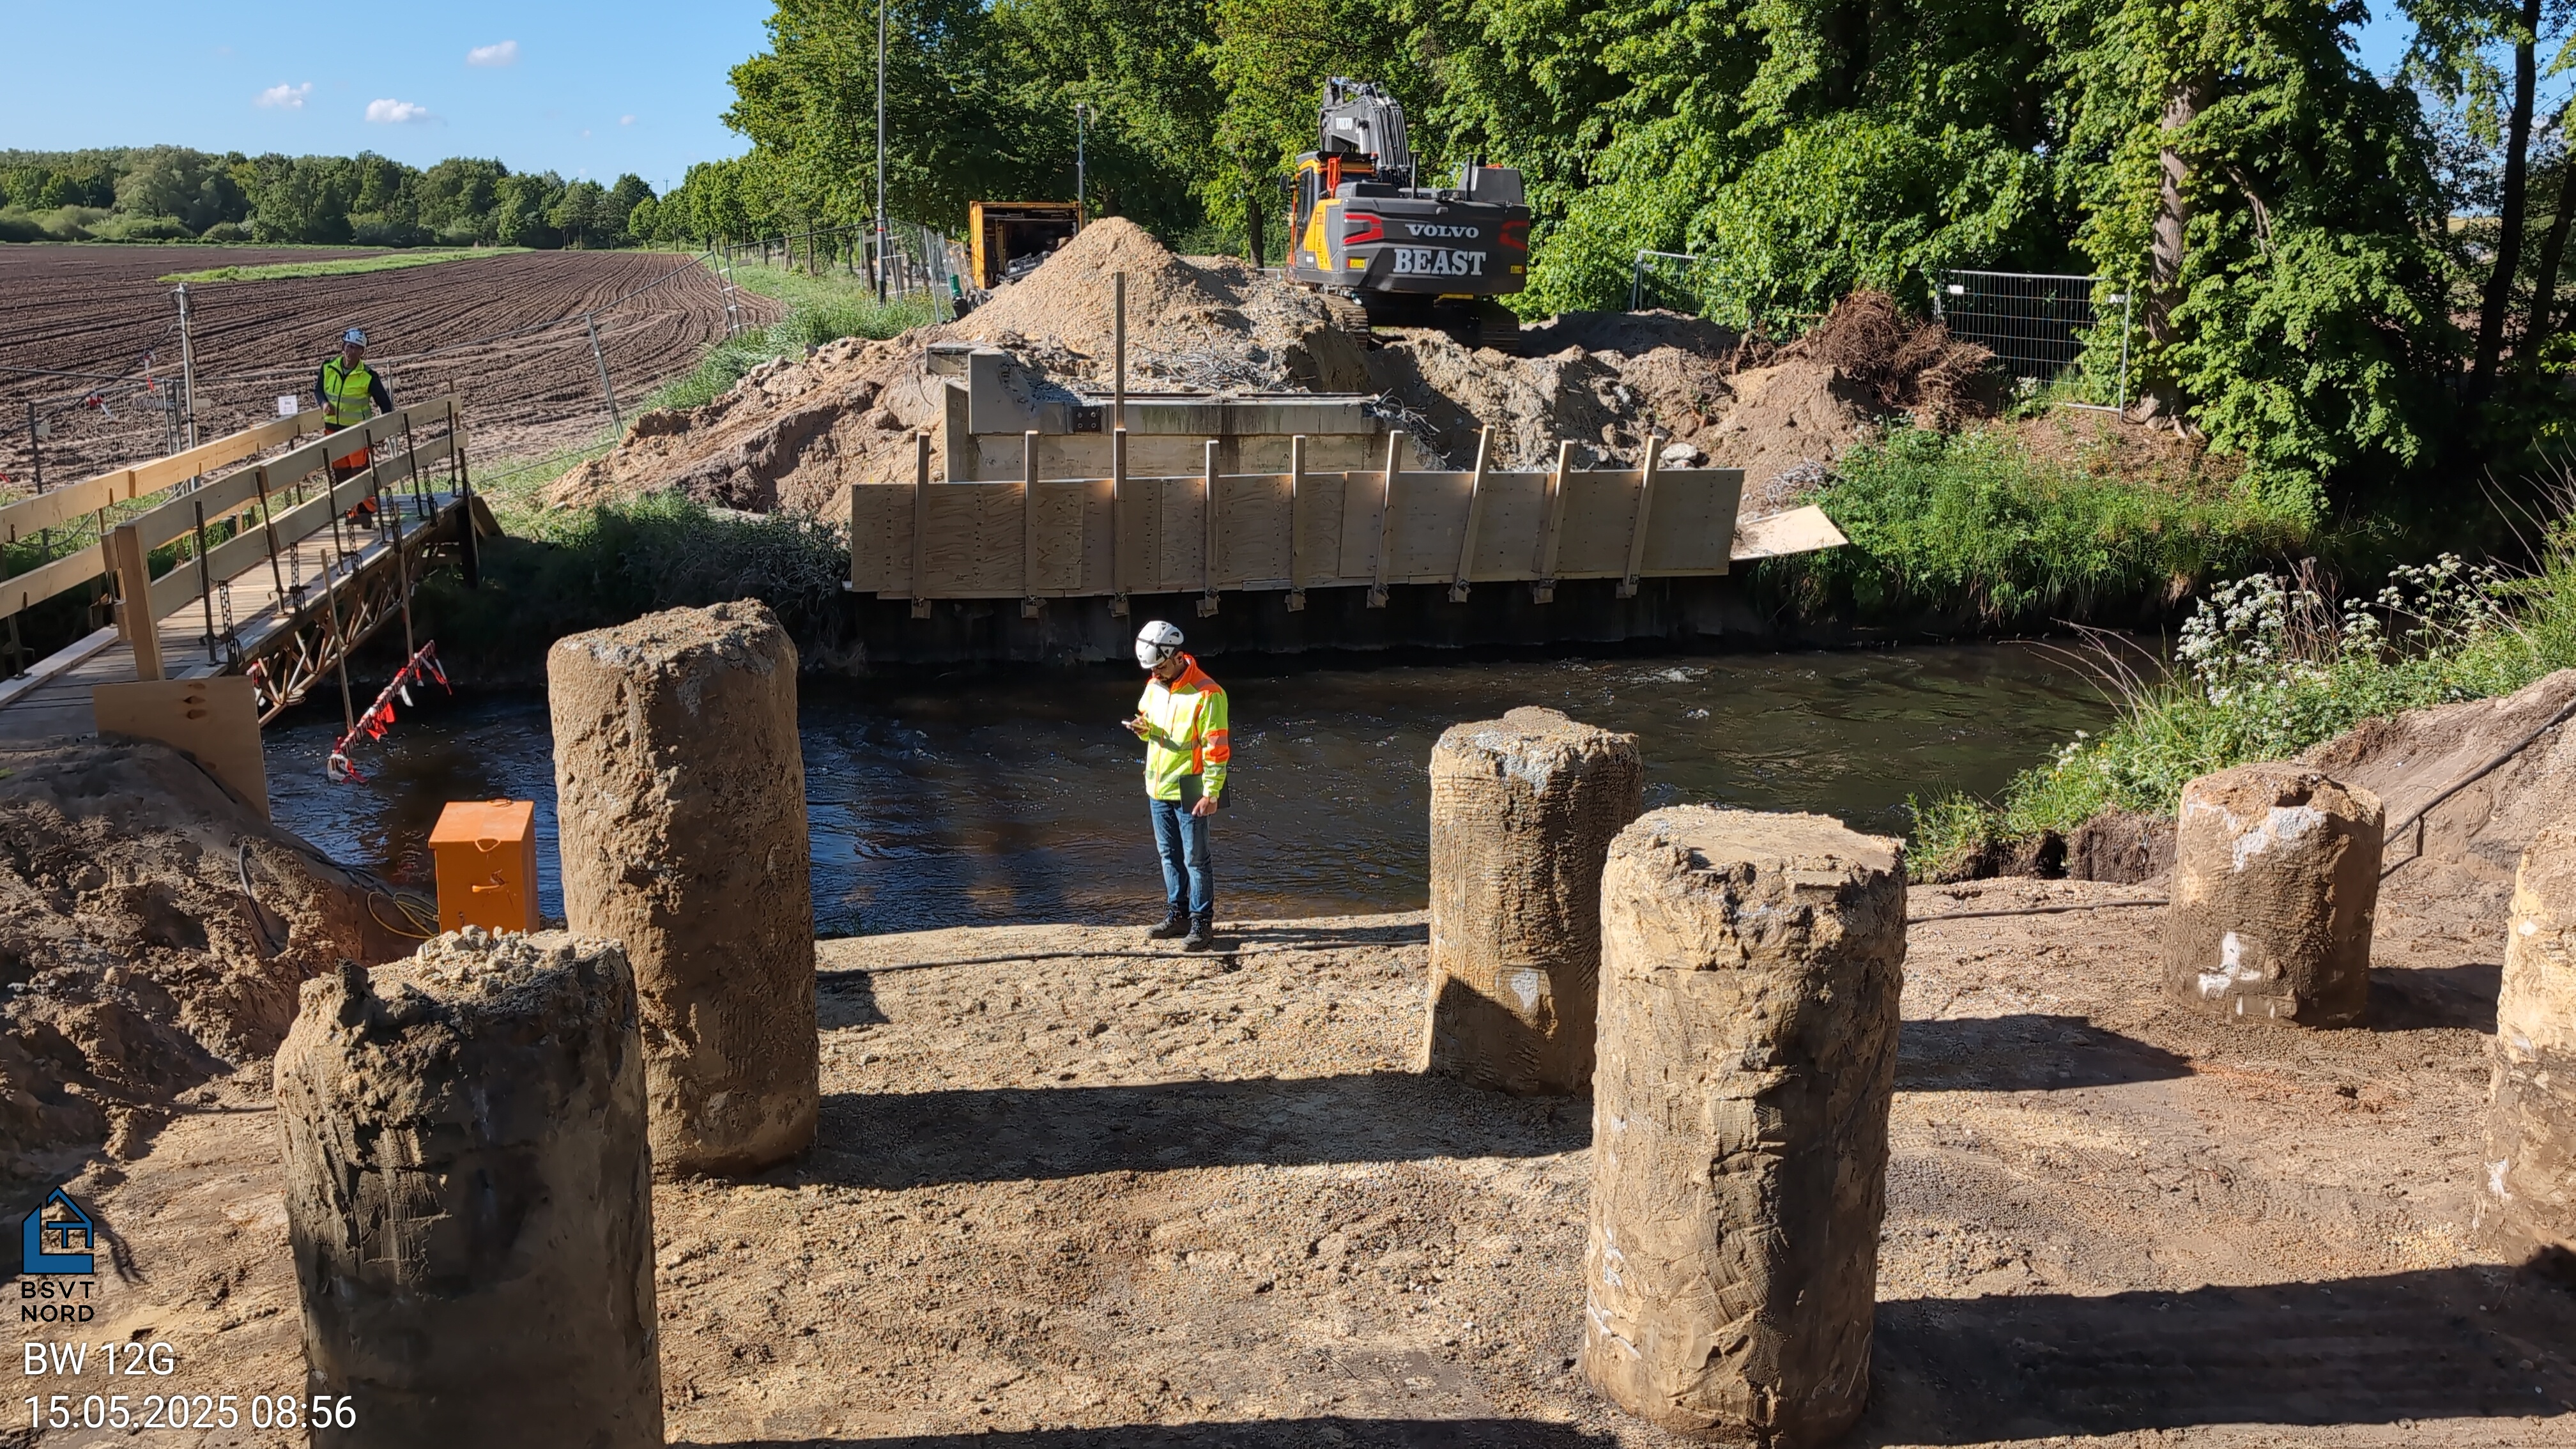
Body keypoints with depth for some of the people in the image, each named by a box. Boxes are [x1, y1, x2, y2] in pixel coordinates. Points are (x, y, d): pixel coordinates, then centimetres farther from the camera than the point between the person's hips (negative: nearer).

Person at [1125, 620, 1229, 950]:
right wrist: (1144, 729, -4)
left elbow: (1217, 748, -16)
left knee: (1195, 859, 0)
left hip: (1189, 791, -7)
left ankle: (1202, 922, 10)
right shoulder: (1154, 686, 6)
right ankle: (1179, 915, 28)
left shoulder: (1206, 694, -17)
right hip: (1157, 787, 7)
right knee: (1170, 855, 16)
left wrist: (1211, 792, -18)